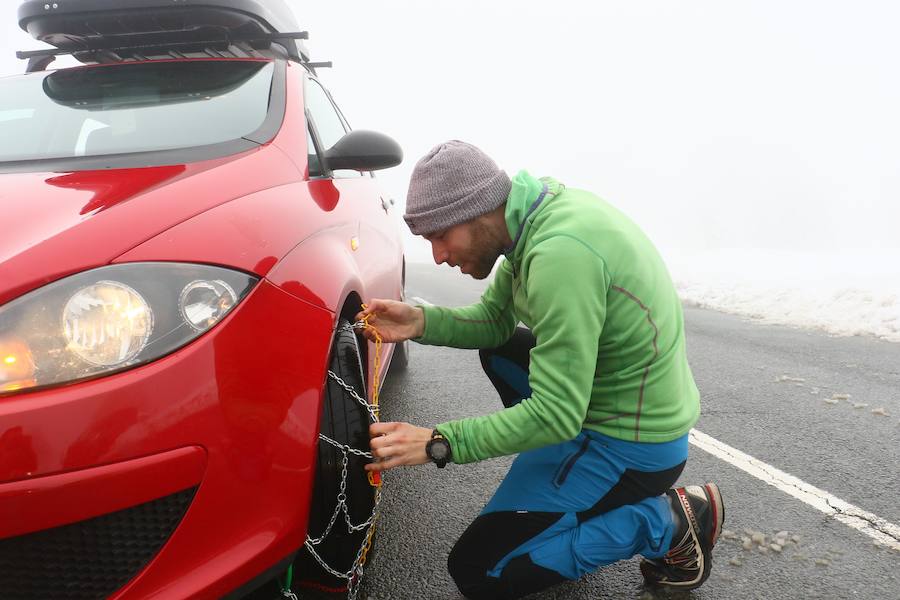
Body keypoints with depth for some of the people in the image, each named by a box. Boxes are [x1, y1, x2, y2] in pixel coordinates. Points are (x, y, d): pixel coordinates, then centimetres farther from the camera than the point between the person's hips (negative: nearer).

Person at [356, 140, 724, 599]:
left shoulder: (559, 252, -31)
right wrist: (421, 322, -7)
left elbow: (557, 415, -27)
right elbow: (493, 319, 9)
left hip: (633, 446, -9)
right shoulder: (543, 210, -2)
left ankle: (668, 522, 0)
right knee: (495, 349, 22)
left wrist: (437, 444, -23)